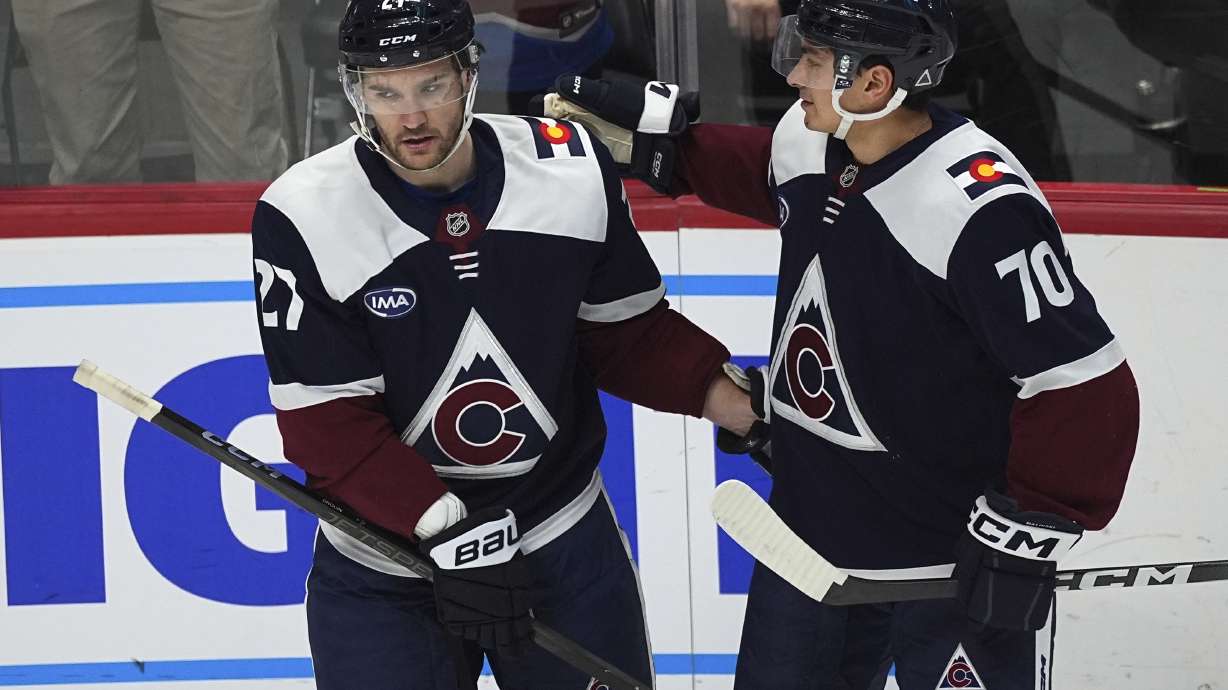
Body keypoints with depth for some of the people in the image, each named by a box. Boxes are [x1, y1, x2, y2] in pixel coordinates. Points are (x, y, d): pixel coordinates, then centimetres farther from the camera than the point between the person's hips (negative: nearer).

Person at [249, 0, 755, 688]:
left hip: (568, 546, 3)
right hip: (385, 568, -2)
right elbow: (330, 423, -17)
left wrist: (735, 404, -10)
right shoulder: (304, 218, -17)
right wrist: (446, 530, -24)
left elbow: (626, 329, 3)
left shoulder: (574, 168, -9)